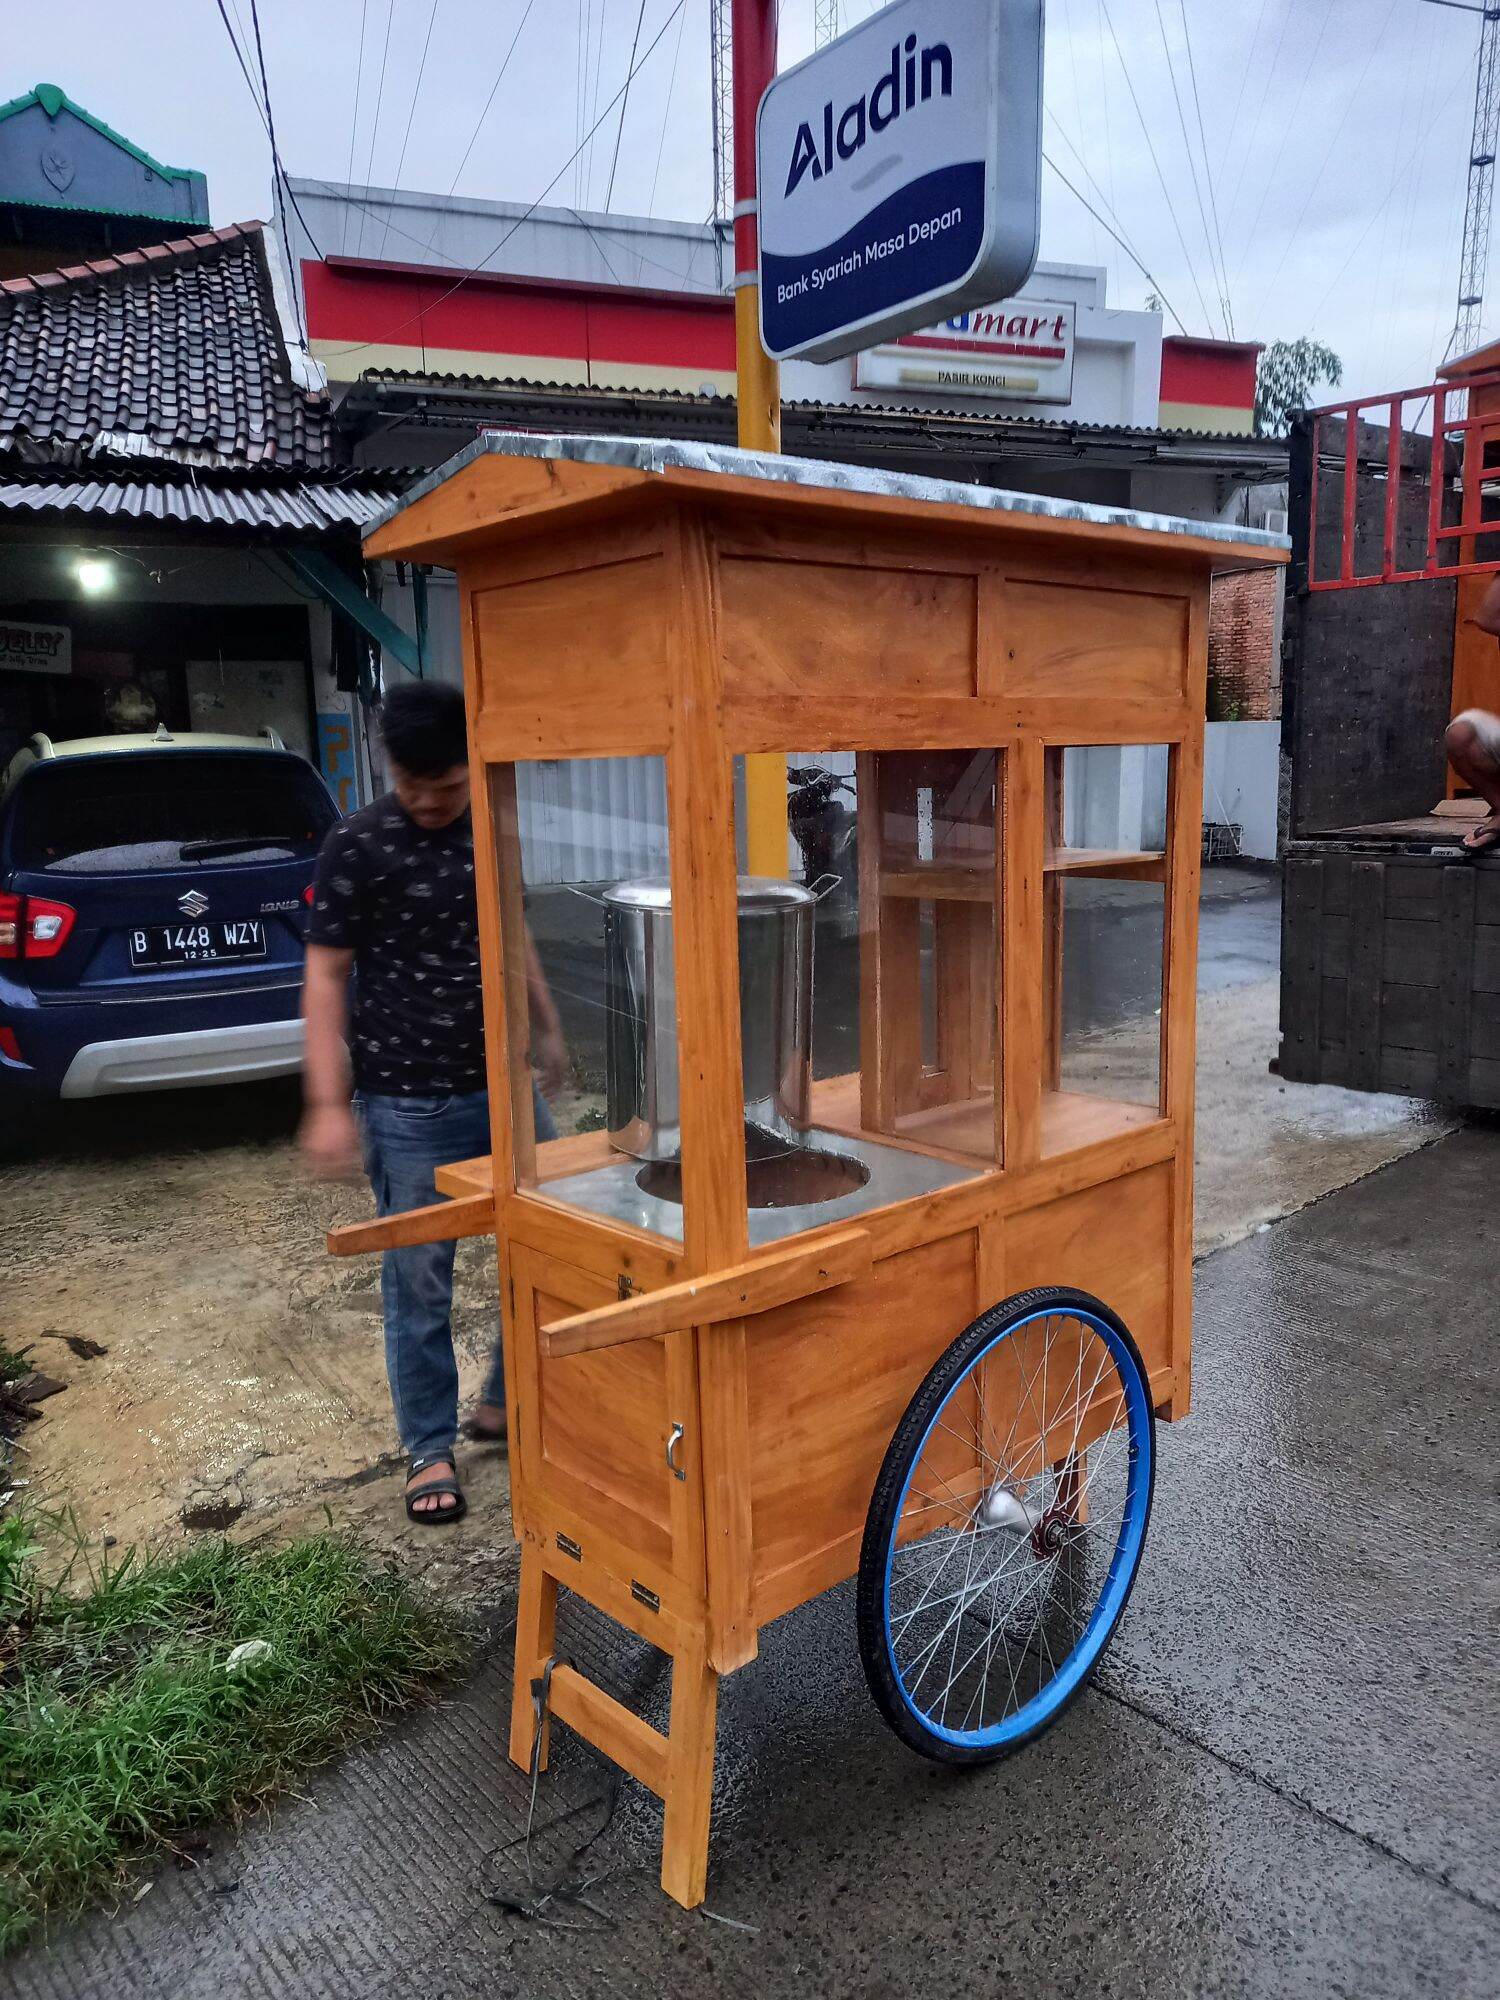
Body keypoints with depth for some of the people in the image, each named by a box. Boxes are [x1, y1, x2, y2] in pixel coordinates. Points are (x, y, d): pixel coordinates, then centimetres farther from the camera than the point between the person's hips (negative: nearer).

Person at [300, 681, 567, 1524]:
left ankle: (503, 1405, 30)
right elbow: (326, 977, -10)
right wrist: (328, 1104, -14)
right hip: (407, 1102, -5)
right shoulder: (357, 845, -11)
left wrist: (548, 1029, 23)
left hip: (504, 1083, 5)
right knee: (420, 1283, 5)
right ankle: (430, 1449, 24)